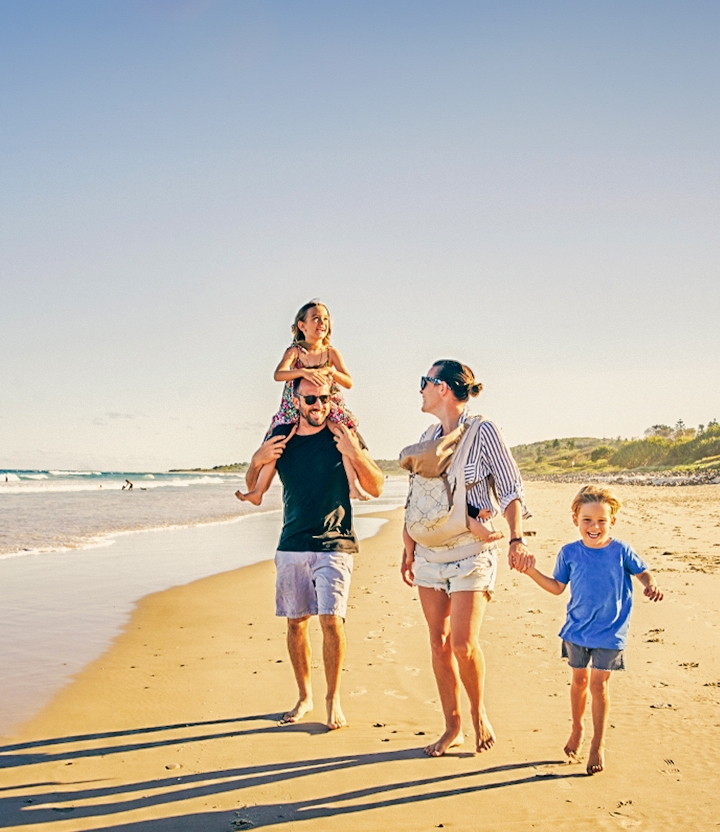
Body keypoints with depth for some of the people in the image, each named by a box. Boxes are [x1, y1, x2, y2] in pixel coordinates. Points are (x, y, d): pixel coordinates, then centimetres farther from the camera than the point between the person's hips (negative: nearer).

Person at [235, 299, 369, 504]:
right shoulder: (295, 351, -6)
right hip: (295, 409, 0)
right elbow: (278, 374, -24)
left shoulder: (331, 353, 0)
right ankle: (258, 490, 2)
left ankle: (354, 485, -21)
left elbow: (349, 383, -5)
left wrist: (331, 372, -24)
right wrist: (304, 372, -40)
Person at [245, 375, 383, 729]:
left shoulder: (343, 434, -3)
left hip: (334, 544, -3)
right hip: (291, 545, 3)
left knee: (331, 619, -11)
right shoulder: (280, 436, 5)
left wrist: (355, 454, -19)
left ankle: (333, 698, 4)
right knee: (296, 621, 8)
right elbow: (252, 488, 14)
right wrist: (257, 461, -7)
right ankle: (304, 696, 23)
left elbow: (376, 488, -3)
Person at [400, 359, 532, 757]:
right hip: (429, 553, 6)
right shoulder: (430, 437, 11)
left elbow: (511, 490, -8)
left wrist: (516, 539, -21)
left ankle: (478, 711, 14)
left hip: (471, 553, -6)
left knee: (463, 643, -12)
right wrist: (408, 549, 17)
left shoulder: (483, 432, -7)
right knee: (439, 643, 6)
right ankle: (452, 727, 18)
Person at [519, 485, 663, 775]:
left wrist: (652, 586, -15)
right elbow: (557, 587, 4)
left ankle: (598, 743, 17)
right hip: (577, 630, 2)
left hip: (609, 633, -2)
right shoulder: (569, 553, -5)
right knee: (579, 680, 14)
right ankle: (577, 729, 37)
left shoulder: (621, 551, -10)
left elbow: (642, 572, 5)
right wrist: (532, 571, -6)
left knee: (598, 684, 0)